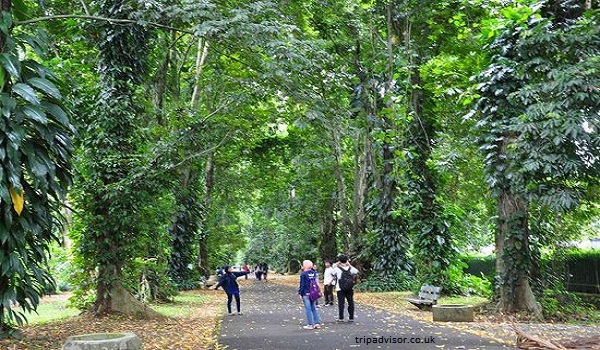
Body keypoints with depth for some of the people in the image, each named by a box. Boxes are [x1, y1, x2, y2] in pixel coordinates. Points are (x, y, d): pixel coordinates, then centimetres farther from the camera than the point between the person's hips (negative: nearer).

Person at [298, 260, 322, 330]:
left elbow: (302, 285, -12)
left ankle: (310, 324, 1)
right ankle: (317, 323, 13)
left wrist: (300, 293, -7)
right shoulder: (314, 273, 7)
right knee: (313, 308, 14)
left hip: (306, 294, -6)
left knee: (308, 309, -1)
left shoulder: (303, 274, -12)